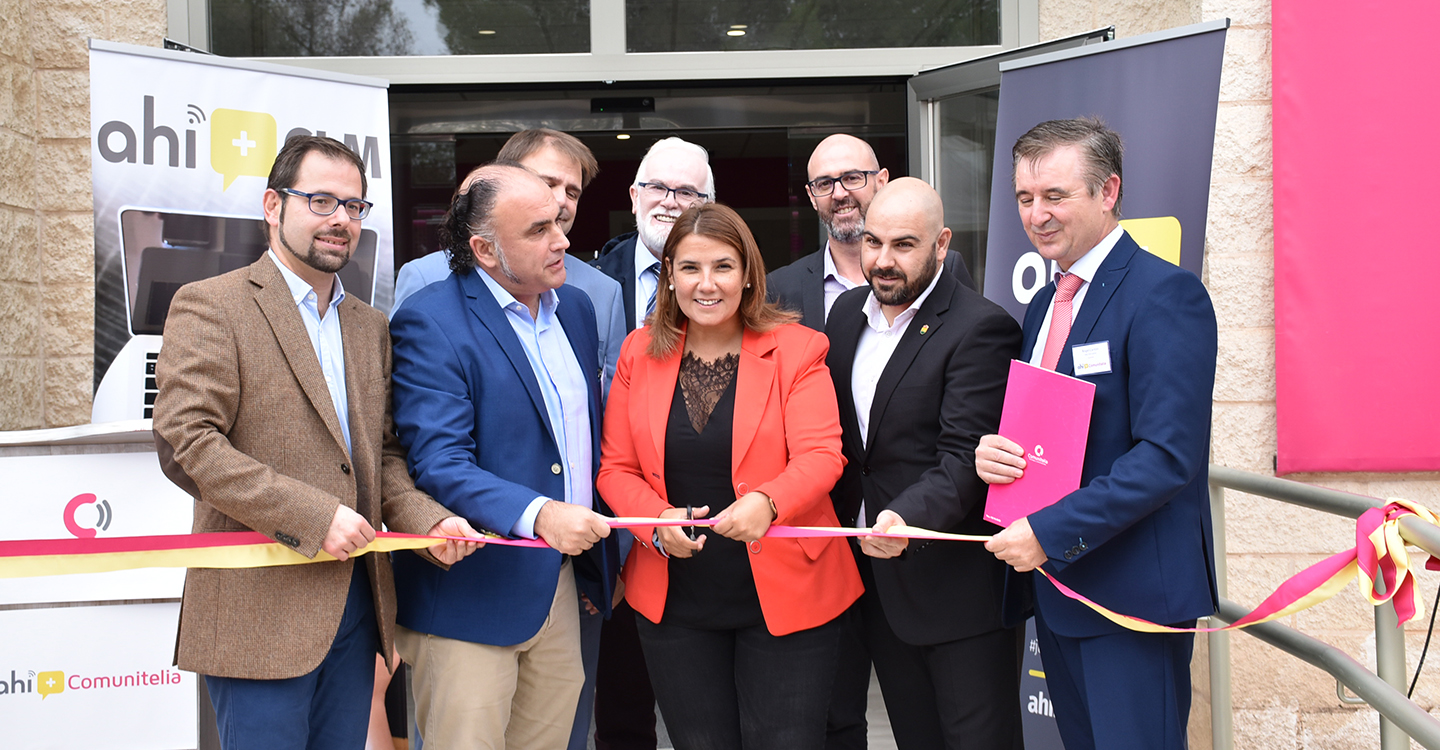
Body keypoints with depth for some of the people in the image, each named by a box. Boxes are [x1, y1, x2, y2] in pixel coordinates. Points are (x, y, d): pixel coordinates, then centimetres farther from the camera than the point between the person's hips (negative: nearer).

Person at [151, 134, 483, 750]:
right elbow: (184, 444, -15)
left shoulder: (370, 326, 17)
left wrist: (427, 519, -3)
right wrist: (312, 517, -19)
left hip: (355, 604, 7)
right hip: (260, 614, -6)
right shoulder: (210, 306, -5)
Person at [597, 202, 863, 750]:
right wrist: (658, 520, -16)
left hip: (783, 597, -3)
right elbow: (616, 468, 4)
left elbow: (820, 455, -13)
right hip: (675, 606, 3)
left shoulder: (795, 349, -5)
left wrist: (767, 502, -33)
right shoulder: (640, 353, 4)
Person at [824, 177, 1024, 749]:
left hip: (958, 588, -7)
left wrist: (908, 517, -39)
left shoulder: (981, 329, -15)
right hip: (876, 578, 7)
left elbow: (964, 457, -23)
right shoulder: (848, 312, 9)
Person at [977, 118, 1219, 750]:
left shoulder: (1166, 294, -13)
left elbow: (1168, 455, -20)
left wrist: (1050, 533, -21)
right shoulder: (1043, 305, 15)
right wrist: (991, 451, -3)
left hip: (1134, 594, -8)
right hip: (1055, 585, 8)